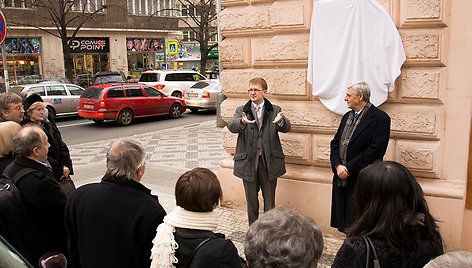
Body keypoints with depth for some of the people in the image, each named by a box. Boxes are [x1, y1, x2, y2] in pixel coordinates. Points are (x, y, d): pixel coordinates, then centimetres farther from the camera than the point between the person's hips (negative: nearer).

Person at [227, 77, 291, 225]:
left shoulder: (274, 110, 2)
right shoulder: (242, 110, 3)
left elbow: (286, 127, -13)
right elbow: (231, 125, -15)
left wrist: (281, 121, -37)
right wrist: (242, 122, -38)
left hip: (269, 161, -1)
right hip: (248, 161, 1)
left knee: (270, 200, 9)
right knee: (251, 200, 14)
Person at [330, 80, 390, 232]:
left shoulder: (380, 118, -8)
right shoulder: (347, 116, 16)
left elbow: (375, 150, -17)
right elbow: (335, 143, 12)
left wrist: (349, 168, -16)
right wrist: (338, 165, -6)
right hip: (341, 178, 7)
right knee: (343, 223, 11)